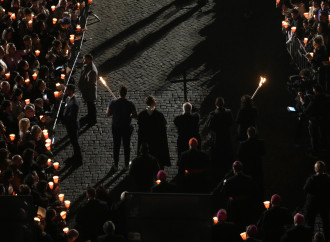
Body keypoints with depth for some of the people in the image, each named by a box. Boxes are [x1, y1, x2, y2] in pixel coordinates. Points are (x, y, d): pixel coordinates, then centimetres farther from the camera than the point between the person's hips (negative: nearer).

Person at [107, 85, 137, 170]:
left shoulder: (113, 103, -16)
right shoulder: (130, 104, -19)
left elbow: (108, 113, -4)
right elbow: (135, 115, -11)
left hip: (116, 128, 1)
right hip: (126, 128, -1)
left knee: (116, 146, 16)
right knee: (126, 146, 16)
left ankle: (116, 165, 27)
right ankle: (126, 165, 29)